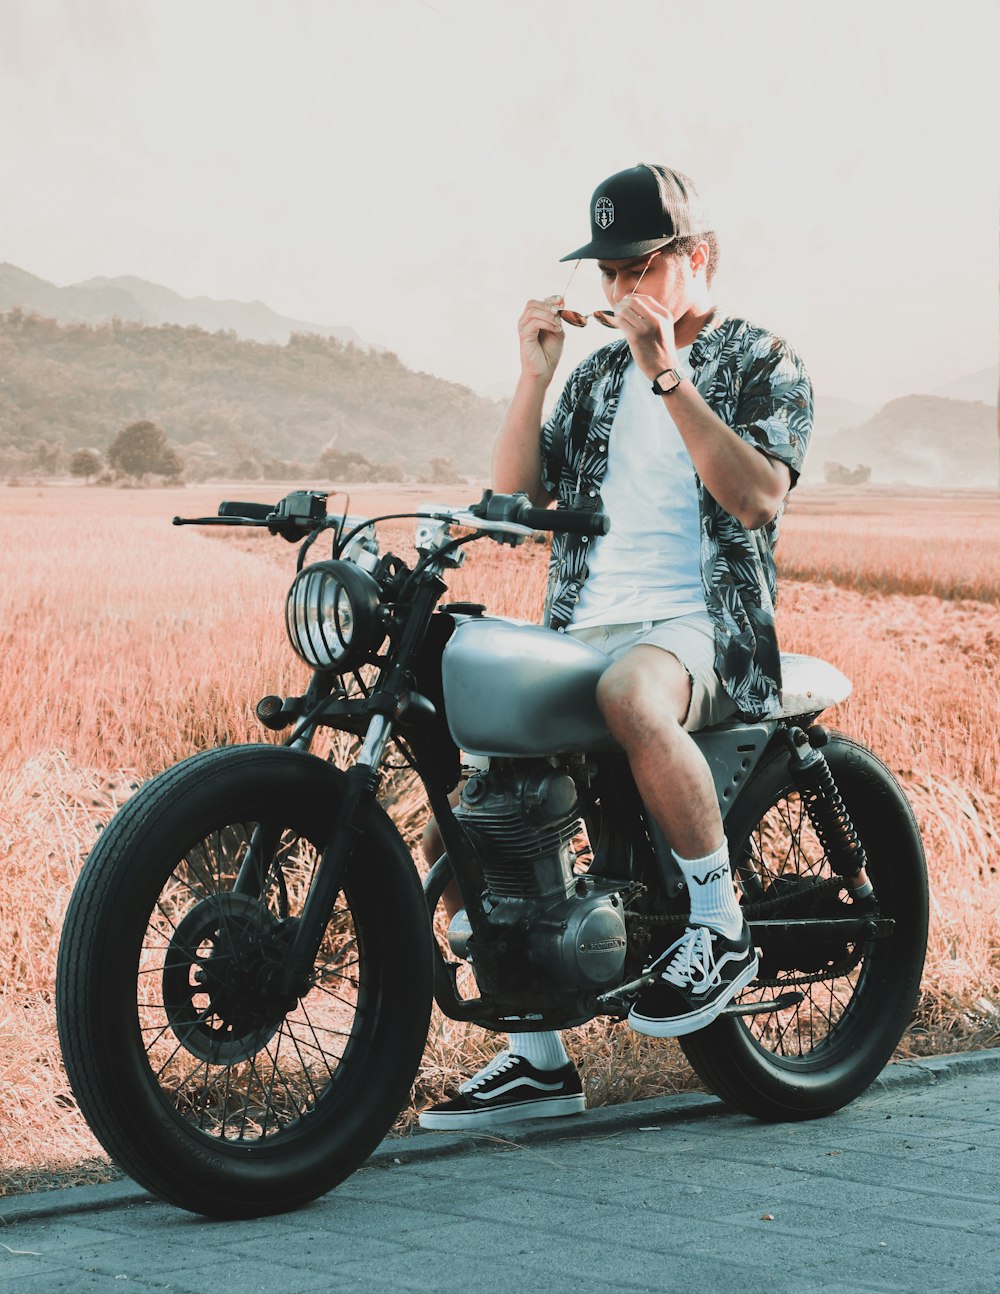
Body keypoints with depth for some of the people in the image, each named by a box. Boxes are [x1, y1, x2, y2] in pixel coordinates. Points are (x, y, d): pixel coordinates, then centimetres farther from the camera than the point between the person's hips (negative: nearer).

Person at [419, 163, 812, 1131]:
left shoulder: (760, 362, 4)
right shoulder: (598, 377, 21)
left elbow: (757, 494, -14)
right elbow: (515, 498, 11)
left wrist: (667, 374, -19)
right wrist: (535, 374, 0)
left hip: (705, 624, -6)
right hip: (584, 630, 6)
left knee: (631, 697, -41)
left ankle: (721, 929, -22)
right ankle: (538, 1060, 3)